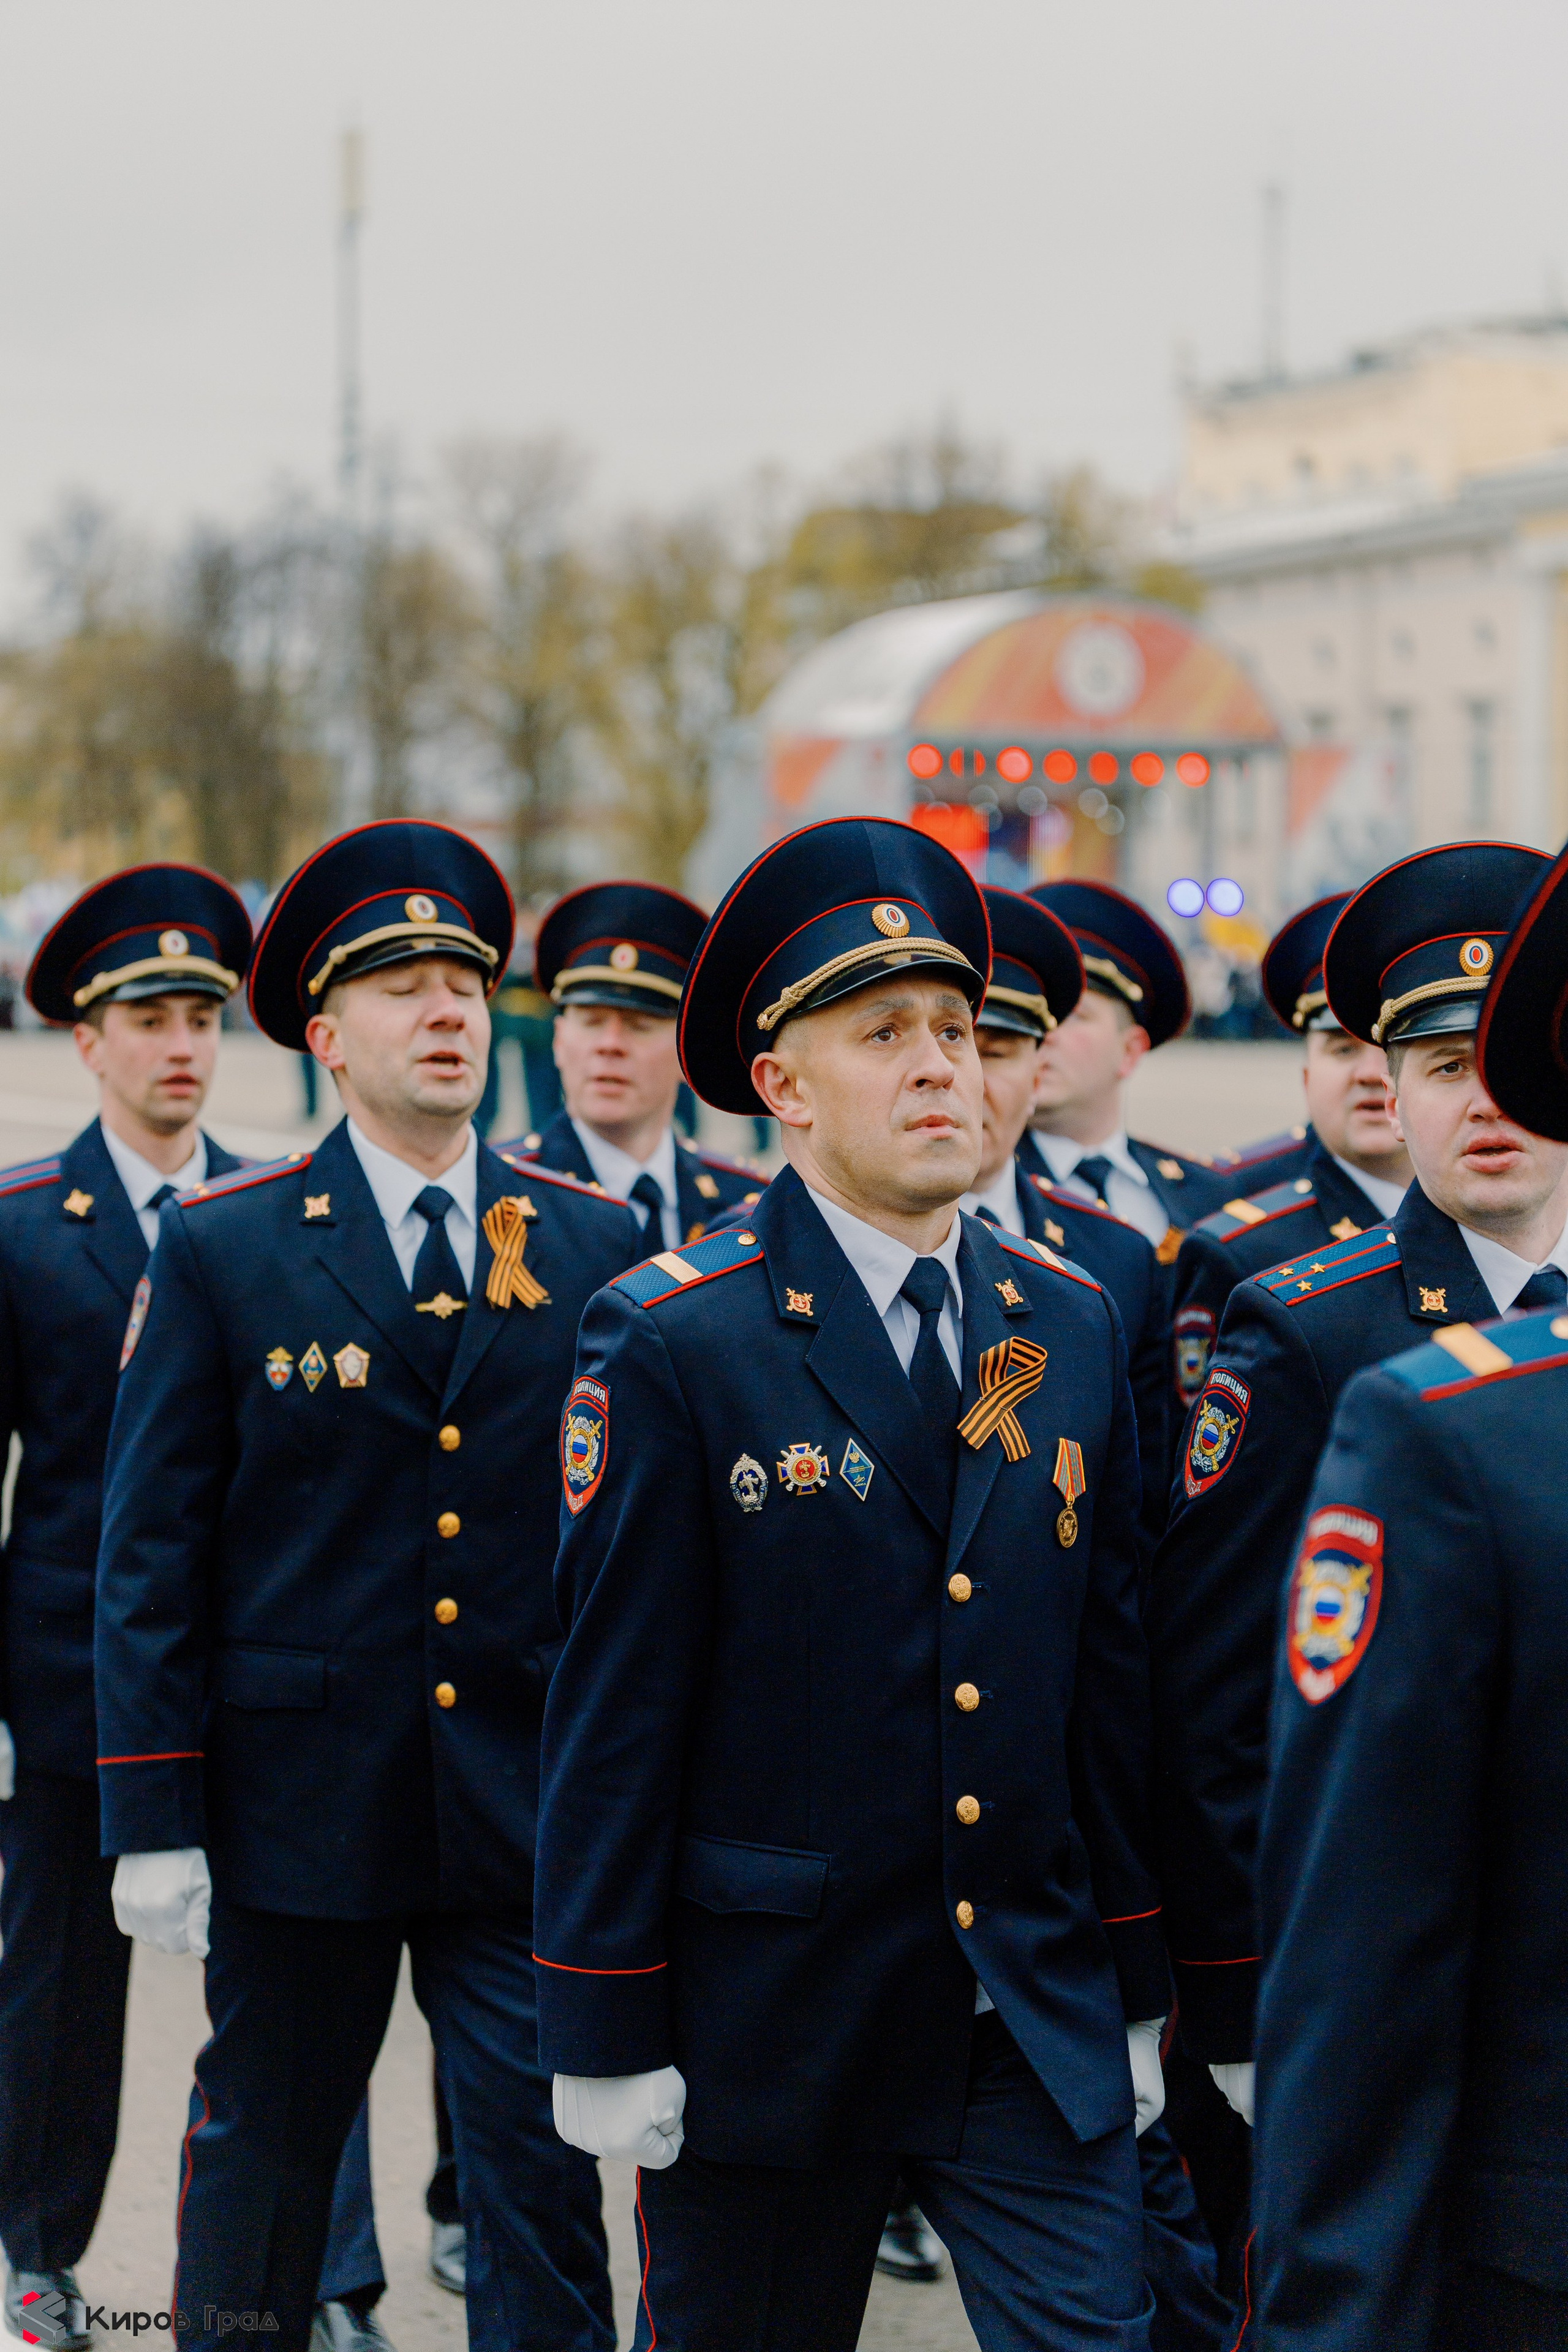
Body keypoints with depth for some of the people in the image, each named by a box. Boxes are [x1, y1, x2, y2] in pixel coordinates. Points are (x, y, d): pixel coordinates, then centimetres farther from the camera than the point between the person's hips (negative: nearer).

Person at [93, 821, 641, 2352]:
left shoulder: (592, 1242, 4)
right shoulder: (220, 1248, -1)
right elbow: (150, 1551, -2)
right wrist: (152, 1820, -7)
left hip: (531, 1809, 1)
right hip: (301, 1804, -1)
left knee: (543, 2171, 1)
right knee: (261, 2163, 13)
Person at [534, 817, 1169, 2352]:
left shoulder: (1072, 1326, 6)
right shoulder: (671, 1344, -10)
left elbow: (1111, 1669, 9)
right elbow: (614, 1709, -9)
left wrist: (1133, 1994, 11)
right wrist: (606, 2039, -9)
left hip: (1040, 2040, 4)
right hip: (769, 2033, -3)